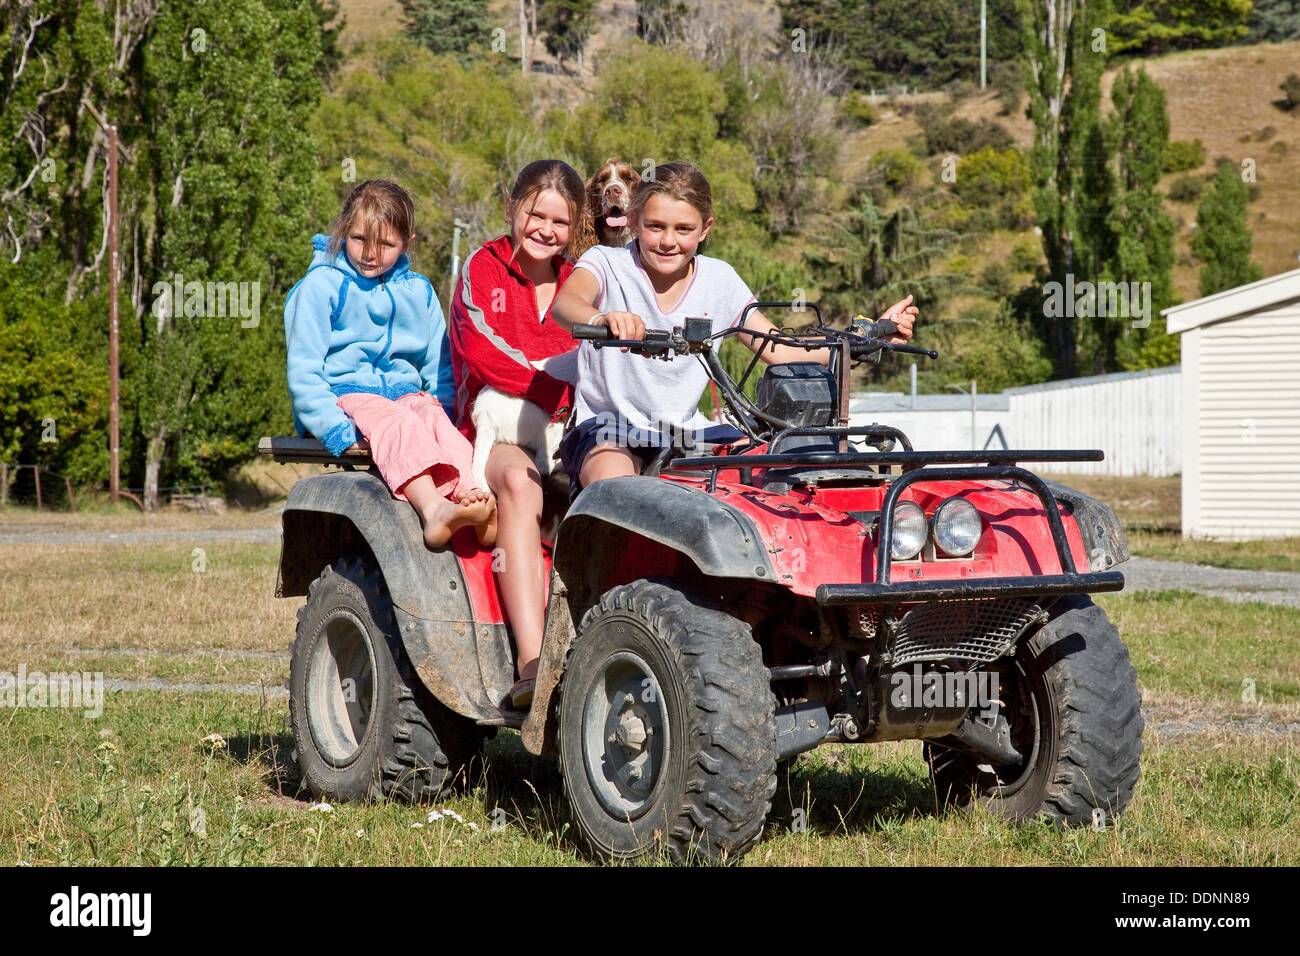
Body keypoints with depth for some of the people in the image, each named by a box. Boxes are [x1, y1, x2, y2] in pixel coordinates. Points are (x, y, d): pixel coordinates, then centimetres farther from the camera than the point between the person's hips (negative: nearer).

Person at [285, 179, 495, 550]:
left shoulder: (417, 291, 16)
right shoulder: (321, 286, 2)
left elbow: (439, 367, 20)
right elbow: (303, 371, -6)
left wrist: (442, 406, -3)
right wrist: (336, 430, -20)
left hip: (404, 392, 4)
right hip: (343, 395, -4)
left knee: (437, 419, -31)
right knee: (400, 424, -35)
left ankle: (471, 496, -56)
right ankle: (432, 507, -61)